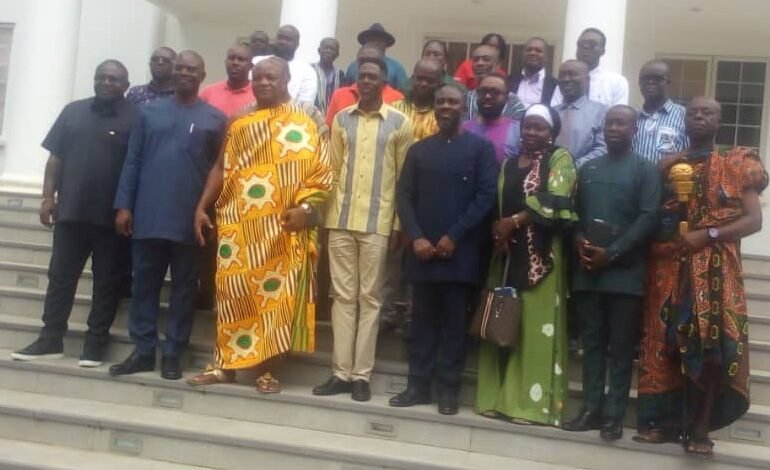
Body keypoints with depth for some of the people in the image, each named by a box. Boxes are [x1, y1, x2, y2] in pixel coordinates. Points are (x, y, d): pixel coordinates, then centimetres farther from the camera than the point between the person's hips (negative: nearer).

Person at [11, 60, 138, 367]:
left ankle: (96, 342, 12)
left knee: (107, 281, 4)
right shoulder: (73, 111, 11)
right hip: (71, 210, 4)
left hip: (112, 215, -4)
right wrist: (48, 196, 3)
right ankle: (50, 339, 15)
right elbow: (56, 158, 10)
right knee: (60, 276, 7)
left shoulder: (135, 118, -1)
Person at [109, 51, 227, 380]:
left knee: (183, 287, 5)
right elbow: (132, 161, 7)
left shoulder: (215, 118, 4)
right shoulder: (150, 112, 9)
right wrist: (123, 205, 0)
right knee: (144, 284, 7)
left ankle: (172, 354, 13)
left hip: (190, 219, -2)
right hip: (148, 215, 2)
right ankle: (143, 351, 16)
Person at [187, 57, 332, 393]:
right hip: (238, 224, 3)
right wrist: (202, 207, 8)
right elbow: (222, 168, 15)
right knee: (233, 291, 4)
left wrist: (304, 208, -17)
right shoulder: (239, 125, 14)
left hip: (280, 228, -3)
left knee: (273, 293, 1)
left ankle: (265, 368, 9)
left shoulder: (302, 125, 2)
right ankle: (226, 364, 12)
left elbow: (321, 172, -4)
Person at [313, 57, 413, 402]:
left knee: (370, 298, 2)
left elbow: (404, 178, 1)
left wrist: (398, 225, -3)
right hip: (341, 220, 3)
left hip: (378, 223, -2)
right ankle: (341, 372, 11)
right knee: (343, 296, 5)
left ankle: (361, 374, 8)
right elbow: (333, 170, 10)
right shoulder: (341, 119, 9)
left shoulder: (400, 123, 1)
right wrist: (328, 214, 3)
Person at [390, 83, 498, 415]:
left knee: (454, 322, 3)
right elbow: (404, 195, 7)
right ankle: (418, 385, 14)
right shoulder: (418, 150, 12)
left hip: (461, 252, -3)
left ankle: (449, 388, 10)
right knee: (422, 320, 7)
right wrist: (416, 237, -7)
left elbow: (486, 195, -5)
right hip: (422, 249, 3)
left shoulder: (481, 148, 3)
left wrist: (454, 236, -11)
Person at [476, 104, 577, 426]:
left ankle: (534, 401, 0)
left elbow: (555, 201, -13)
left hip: (541, 256, -6)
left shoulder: (560, 159, 1)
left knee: (536, 327, -4)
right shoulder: (509, 164, 18)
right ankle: (502, 397, 12)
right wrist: (499, 231, -5)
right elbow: (498, 205, 14)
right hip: (506, 254, 6)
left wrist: (515, 222, -13)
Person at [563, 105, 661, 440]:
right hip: (587, 269, 4)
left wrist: (612, 253, -14)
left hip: (625, 271, -4)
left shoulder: (646, 170, 3)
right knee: (592, 342, 6)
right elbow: (574, 212, 14)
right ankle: (591, 409, 12)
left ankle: (614, 415, 5)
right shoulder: (588, 169, 17)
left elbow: (648, 218, -7)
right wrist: (579, 241, -7)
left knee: (621, 345, 1)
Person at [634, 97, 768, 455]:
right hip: (669, 267, 2)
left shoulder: (736, 164, 7)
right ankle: (666, 420, 8)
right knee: (666, 344, 0)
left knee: (712, 346, -10)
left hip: (714, 268, -2)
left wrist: (707, 235, -13)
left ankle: (700, 428, -2)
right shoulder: (667, 165, 14)